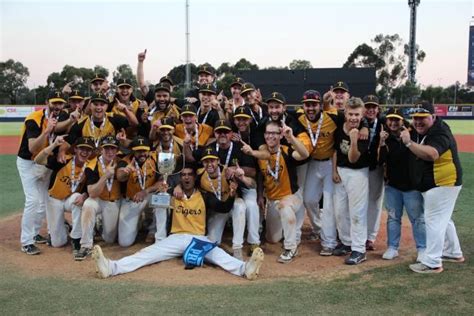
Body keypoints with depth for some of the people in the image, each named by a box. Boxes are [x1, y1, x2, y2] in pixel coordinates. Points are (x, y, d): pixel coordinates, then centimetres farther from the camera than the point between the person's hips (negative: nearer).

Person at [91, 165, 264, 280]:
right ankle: (111, 267, -35)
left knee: (218, 254, -29)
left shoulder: (204, 197, 7)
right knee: (147, 253, -17)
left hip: (199, 239, -1)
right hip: (176, 238, 2)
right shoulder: (174, 196, 9)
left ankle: (245, 268, -54)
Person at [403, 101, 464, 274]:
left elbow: (431, 154, -42)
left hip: (443, 184, -10)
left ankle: (432, 263, -2)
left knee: (434, 221, -8)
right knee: (442, 219, 20)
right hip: (431, 186, 10)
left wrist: (409, 142, -42)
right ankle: (454, 253, 36)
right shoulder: (417, 132, 6)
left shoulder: (440, 134, -22)